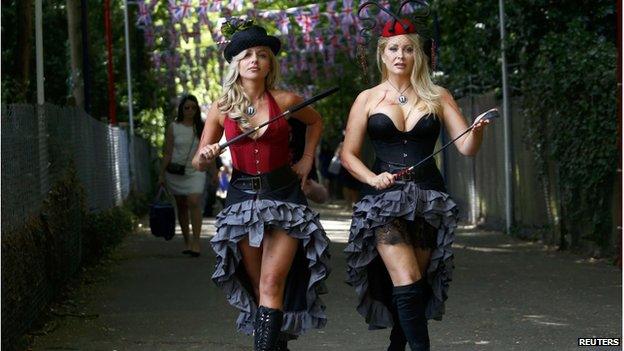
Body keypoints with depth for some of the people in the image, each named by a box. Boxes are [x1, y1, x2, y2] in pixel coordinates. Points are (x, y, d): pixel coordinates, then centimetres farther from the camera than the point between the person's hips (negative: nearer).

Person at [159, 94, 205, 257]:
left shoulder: (201, 128, 6)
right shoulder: (173, 128, 2)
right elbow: (167, 153, 2)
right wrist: (162, 174, -1)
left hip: (196, 171, -1)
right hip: (176, 172, 1)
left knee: (194, 202, -18)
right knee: (181, 206, 8)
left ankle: (196, 241, -21)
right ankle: (187, 241, 20)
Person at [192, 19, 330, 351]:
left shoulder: (284, 100, -4)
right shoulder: (221, 108, 0)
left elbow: (315, 122, 18)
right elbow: (198, 162, 7)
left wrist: (306, 159, 9)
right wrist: (205, 155, -15)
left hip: (283, 196, -2)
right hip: (242, 197, 2)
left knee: (272, 283, -13)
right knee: (258, 287, 7)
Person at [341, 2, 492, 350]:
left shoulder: (438, 97, 7)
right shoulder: (368, 99, 6)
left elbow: (466, 147, 1)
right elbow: (349, 154, 8)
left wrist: (477, 131, -21)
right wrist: (373, 178, -10)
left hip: (429, 199, 2)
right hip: (385, 200, -2)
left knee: (412, 286, 6)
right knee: (407, 283, -17)